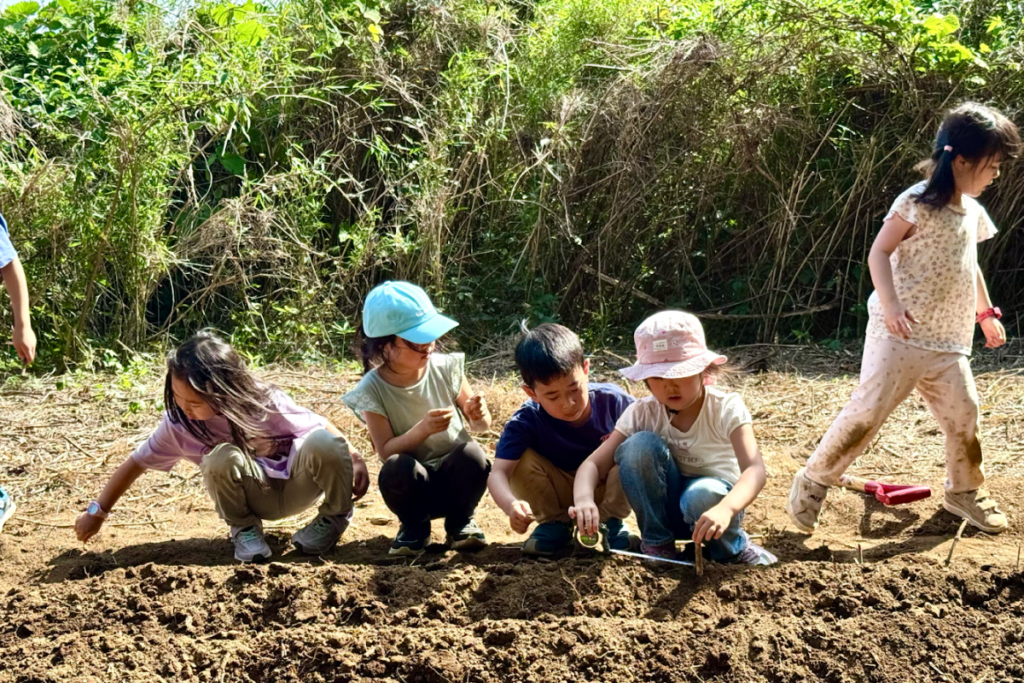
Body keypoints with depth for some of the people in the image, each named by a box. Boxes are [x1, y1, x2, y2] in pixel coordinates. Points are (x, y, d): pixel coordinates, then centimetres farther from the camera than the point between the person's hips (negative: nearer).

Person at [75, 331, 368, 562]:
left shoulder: (266, 405, -26)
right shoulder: (178, 424, -18)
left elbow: (320, 427, -11)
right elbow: (136, 463, -7)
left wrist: (353, 460, -15)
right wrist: (97, 513, -4)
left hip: (298, 486, -1)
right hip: (259, 499, 1)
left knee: (323, 443, -35)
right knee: (222, 458, -34)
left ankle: (335, 517, -5)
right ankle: (244, 528, -5)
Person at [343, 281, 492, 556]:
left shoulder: (446, 368, -7)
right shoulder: (372, 391, -12)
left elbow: (480, 426, 5)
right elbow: (385, 452, -16)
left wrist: (479, 416, -20)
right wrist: (422, 430, -32)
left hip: (454, 477, 2)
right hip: (416, 483, -2)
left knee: (471, 453, -31)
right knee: (397, 468, -34)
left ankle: (461, 523, -1)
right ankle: (414, 528, -1)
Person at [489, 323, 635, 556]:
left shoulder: (614, 402, -21)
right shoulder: (526, 422, -24)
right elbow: (498, 473, -35)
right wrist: (511, 505, -57)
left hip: (606, 491, 0)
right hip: (559, 496, 0)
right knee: (522, 459, -26)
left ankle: (612, 522, -8)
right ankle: (554, 523, -5)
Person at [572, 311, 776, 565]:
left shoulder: (726, 409, -17)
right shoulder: (642, 413, -10)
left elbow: (754, 469, -32)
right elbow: (595, 463, -15)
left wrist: (726, 509, -54)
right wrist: (584, 499, -40)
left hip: (715, 501, -2)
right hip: (664, 509, 2)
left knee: (702, 496, -38)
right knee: (642, 444, -24)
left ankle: (733, 548, -5)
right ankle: (656, 543, -9)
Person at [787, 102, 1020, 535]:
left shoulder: (972, 213, 13)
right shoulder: (919, 202, -11)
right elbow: (879, 253, -15)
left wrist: (986, 313, 31)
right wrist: (890, 304, -27)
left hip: (948, 342, 7)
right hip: (901, 334, -7)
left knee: (964, 417, 5)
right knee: (868, 411, -10)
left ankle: (964, 492, 27)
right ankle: (812, 483, 3)